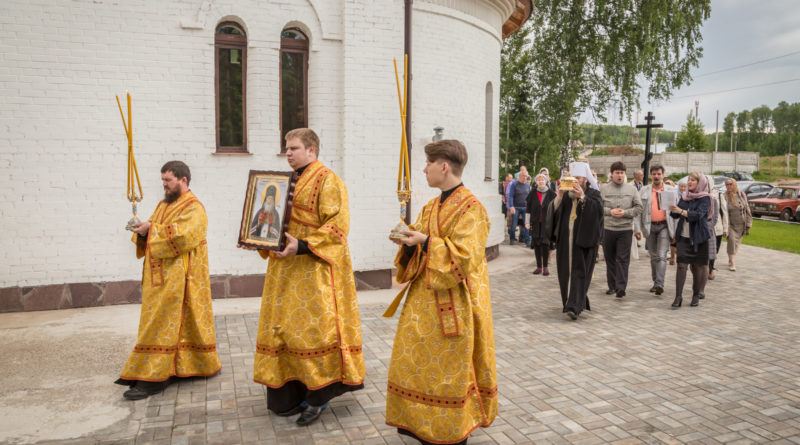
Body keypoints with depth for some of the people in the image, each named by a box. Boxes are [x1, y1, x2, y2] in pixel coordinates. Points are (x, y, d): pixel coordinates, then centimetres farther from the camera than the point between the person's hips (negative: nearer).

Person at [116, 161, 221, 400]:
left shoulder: (194, 208, -9)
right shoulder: (163, 205, 18)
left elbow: (182, 234, -24)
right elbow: (155, 236, 18)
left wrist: (151, 228, -19)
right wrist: (143, 230, -3)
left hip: (178, 278, -8)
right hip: (161, 277, 8)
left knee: (163, 324, -7)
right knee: (174, 322, 11)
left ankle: (154, 377, -3)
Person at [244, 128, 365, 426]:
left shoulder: (327, 181, -8)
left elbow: (337, 226, -17)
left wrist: (302, 245, -25)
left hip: (313, 269, -8)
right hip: (287, 270, 8)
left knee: (312, 329, -7)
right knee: (286, 328, 9)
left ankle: (318, 396, 6)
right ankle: (293, 393, 20)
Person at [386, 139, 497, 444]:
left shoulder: (469, 208, -14)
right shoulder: (431, 207, 12)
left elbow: (464, 256, -22)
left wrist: (425, 241, -21)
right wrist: (409, 242, -4)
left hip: (452, 302, -8)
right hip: (425, 297, 8)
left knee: (449, 369, 3)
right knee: (418, 362, 13)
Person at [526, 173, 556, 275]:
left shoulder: (551, 194, 1)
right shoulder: (532, 194, 5)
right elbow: (528, 209, 7)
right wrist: (527, 222, 4)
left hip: (547, 223, -2)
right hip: (535, 223, 2)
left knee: (545, 244, -6)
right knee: (537, 244, 4)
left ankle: (545, 267, 4)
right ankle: (539, 266, 13)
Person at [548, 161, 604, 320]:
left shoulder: (593, 194, 2)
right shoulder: (566, 194, 12)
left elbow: (598, 209, -16)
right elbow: (552, 211, 2)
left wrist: (582, 197, -23)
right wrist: (559, 197, -13)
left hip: (583, 239, -4)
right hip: (565, 239, 4)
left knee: (579, 272, -9)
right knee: (565, 271, 9)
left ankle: (575, 307, -14)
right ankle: (568, 301, 25)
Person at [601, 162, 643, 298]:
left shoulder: (631, 189, 6)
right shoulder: (604, 189, 4)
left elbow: (639, 208, 5)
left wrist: (625, 213, -10)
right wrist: (610, 212, -12)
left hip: (626, 229, -1)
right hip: (608, 229, 1)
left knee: (623, 259, -6)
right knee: (610, 259, 9)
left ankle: (621, 287, -7)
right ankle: (612, 286, 21)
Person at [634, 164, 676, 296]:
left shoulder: (671, 191, 5)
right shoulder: (644, 191, 6)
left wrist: (676, 231, -1)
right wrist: (638, 229, -4)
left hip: (664, 226, -2)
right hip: (650, 227, 2)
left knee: (662, 256, -12)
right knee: (654, 257, 11)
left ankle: (660, 284, -16)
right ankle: (655, 283, 22)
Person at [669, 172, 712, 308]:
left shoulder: (705, 199, -4)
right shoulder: (684, 197, 11)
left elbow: (699, 215, -19)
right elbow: (675, 215, 10)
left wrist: (681, 211, -29)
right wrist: (673, 210, -11)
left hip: (699, 238, -3)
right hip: (684, 237, 3)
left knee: (698, 266, 4)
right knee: (681, 265, -7)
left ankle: (696, 295, 18)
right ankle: (678, 296, -8)